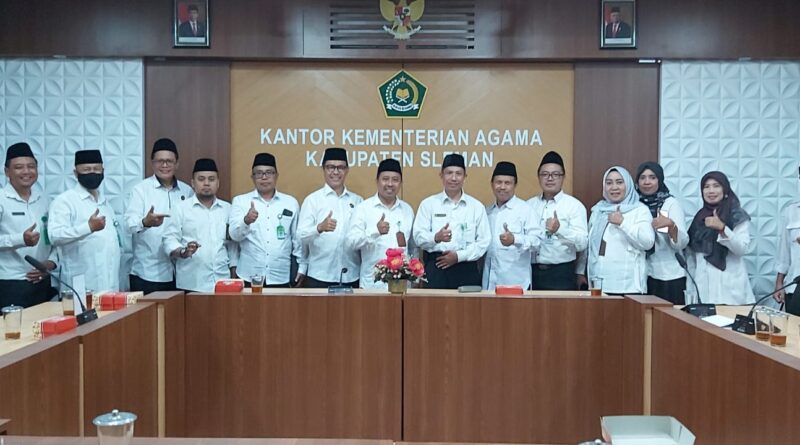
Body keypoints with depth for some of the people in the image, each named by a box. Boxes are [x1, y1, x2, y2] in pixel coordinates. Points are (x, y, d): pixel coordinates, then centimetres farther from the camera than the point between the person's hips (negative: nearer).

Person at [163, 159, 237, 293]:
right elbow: (170, 240, -2)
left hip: (222, 282, 3)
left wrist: (234, 272, 10)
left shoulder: (227, 209, 13)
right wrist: (183, 252, -20)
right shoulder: (181, 208, 4)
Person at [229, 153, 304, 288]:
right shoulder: (240, 201, 4)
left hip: (281, 277, 1)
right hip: (249, 276, -1)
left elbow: (298, 238, 11)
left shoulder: (291, 202, 7)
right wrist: (246, 221, -27)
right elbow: (235, 235, -8)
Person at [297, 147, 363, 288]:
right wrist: (320, 228, -26)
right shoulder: (312, 200, 2)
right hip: (320, 277, -3)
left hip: (352, 277, 3)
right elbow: (301, 237, -8)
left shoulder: (357, 201, 11)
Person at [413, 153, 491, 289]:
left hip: (466, 268, 1)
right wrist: (436, 237, -22)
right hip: (436, 267, -1)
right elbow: (419, 237, 0)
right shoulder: (428, 204, 7)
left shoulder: (477, 206, 10)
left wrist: (459, 256, -8)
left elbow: (484, 241, 4)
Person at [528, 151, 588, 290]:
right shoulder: (529, 205, 12)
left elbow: (582, 243, -10)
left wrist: (559, 229, -24)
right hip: (532, 272, 3)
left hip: (561, 274, -3)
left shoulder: (575, 205, -1)